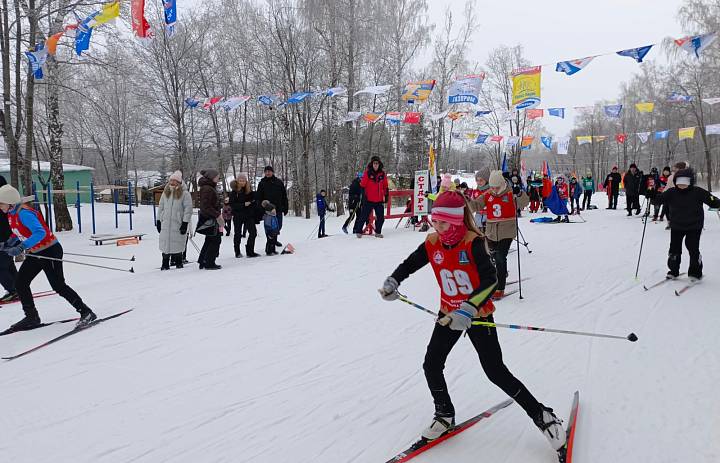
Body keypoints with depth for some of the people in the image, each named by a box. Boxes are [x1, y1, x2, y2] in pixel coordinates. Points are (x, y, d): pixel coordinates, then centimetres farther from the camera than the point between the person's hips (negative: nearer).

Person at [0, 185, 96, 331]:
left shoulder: (24, 213, -23)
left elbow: (40, 232, -35)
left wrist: (21, 247, -41)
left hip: (49, 251, -10)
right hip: (35, 254, 10)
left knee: (58, 285, -9)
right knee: (20, 284, 10)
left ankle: (86, 313, -2)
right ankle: (32, 317, 21)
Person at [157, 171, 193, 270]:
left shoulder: (185, 194, -4)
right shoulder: (165, 193, 12)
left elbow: (188, 209, -7)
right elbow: (160, 207, 18)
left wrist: (185, 223, -12)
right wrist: (158, 221, 12)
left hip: (178, 224, -4)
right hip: (165, 224, 4)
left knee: (177, 245, -1)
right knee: (165, 244, 5)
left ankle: (178, 262, 13)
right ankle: (165, 264, 13)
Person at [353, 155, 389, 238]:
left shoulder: (382, 174, 7)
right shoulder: (367, 173, -4)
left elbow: (385, 186, 15)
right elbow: (362, 185, -5)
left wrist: (385, 197, 13)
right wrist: (363, 196, -10)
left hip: (379, 200, 4)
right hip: (368, 200, -4)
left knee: (381, 218, 6)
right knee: (364, 216, 0)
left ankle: (378, 232, 21)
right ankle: (358, 231, 13)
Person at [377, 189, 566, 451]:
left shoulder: (472, 243, -23)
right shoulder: (432, 244, -7)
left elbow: (490, 279, -33)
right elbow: (409, 265, 3)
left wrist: (469, 308, -46)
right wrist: (392, 282, -17)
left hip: (478, 315, -5)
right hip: (448, 314, 5)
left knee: (496, 372, -3)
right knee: (431, 365, 3)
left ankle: (541, 415, 16)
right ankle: (445, 416, 27)